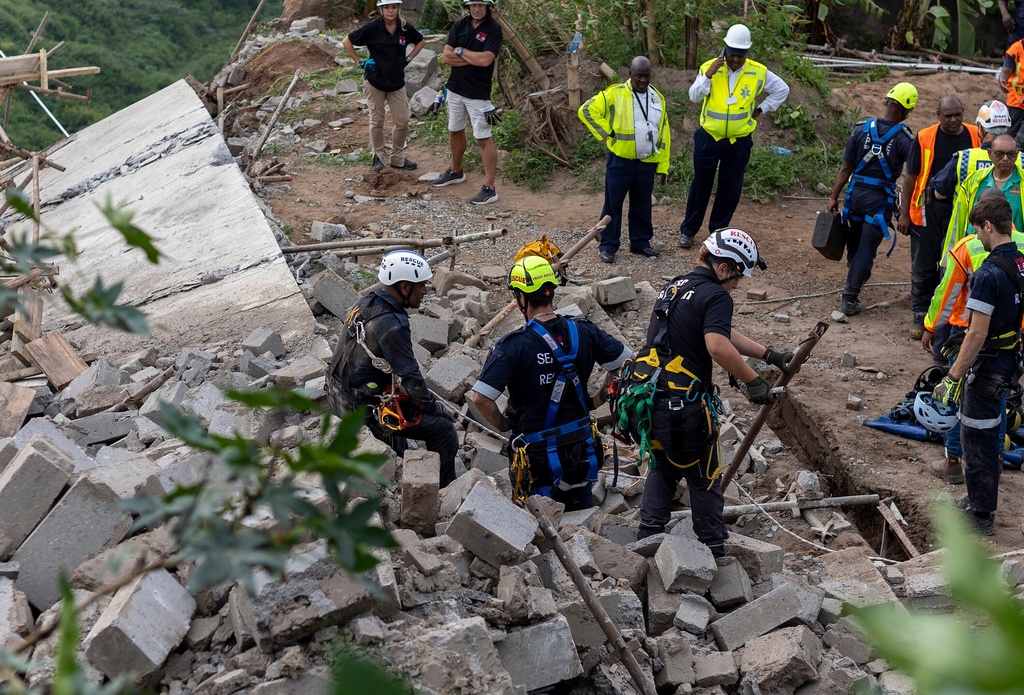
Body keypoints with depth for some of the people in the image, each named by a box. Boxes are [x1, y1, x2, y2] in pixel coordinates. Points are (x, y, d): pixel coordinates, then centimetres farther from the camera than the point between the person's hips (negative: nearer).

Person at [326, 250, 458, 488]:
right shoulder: (391, 325, -27)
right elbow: (411, 379, -21)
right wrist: (435, 408, -4)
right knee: (444, 429, -2)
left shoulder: (365, 303, 1)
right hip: (364, 408, -9)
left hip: (341, 392, 9)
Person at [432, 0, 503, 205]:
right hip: (455, 89, 6)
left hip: (478, 93, -6)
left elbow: (485, 60, -25)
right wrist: (474, 59, -14)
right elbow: (445, 57, -6)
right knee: (455, 132, 20)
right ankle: (455, 171, 41)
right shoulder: (460, 25, 2)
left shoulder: (493, 29, -12)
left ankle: (489, 189, -5)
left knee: (484, 139, -5)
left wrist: (460, 51, -11)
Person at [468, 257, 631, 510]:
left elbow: (480, 397, -25)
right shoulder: (584, 331, -6)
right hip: (581, 448, 4)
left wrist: (502, 423, -7)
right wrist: (596, 400, 9)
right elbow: (625, 364, 3)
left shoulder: (514, 345, -19)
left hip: (538, 454, -4)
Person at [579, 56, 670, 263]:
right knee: (613, 204, 3)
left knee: (642, 206, 13)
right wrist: (606, 134, -8)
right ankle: (608, 246, 12)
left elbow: (664, 135, 12)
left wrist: (663, 165, 9)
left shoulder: (657, 98, 8)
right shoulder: (615, 94, -7)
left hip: (647, 163, 4)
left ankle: (640, 242, 26)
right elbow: (587, 110, -8)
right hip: (620, 162, -4)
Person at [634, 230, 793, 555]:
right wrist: (754, 380, -21)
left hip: (648, 399, 8)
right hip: (684, 405, -8)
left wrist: (769, 354, 23)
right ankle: (714, 549, 22)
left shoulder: (675, 287, 17)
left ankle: (648, 537, 27)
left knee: (663, 466, 26)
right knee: (703, 478, 10)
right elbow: (718, 345, -30)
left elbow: (724, 333, 23)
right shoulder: (715, 296, -12)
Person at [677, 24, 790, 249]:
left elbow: (782, 90, 10)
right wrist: (708, 75, -30)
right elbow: (694, 96, -18)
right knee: (701, 184, 7)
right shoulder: (709, 68, -9)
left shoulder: (758, 72, -5)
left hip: (739, 141, 1)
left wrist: (761, 109, 6)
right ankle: (688, 229, 18)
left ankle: (718, 229, 23)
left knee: (731, 187, 9)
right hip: (709, 138, -1)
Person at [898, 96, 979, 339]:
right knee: (923, 265, 6)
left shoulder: (974, 137, 1)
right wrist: (904, 213, -1)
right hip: (929, 210, -2)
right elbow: (910, 177, 0)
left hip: (961, 212, 2)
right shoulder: (924, 138, -6)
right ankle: (920, 315, 17)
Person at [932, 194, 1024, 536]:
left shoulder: (989, 274, -25)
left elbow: (978, 334, -26)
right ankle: (978, 500, 36)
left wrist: (953, 378, -21)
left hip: (988, 365, -9)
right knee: (987, 434, 22)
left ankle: (981, 518, 11)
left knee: (977, 439, 2)